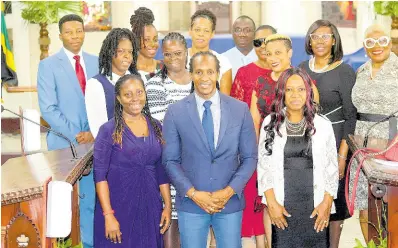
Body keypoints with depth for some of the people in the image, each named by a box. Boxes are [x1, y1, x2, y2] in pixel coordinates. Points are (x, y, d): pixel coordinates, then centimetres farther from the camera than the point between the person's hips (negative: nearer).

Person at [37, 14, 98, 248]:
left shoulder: (97, 62, 8)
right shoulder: (48, 65, -3)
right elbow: (48, 108, -8)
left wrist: (93, 132, -7)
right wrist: (75, 135, -13)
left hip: (94, 140, 3)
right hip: (64, 142, -3)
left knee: (92, 198, 8)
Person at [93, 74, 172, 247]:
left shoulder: (156, 127, 5)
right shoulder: (108, 130, -8)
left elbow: (162, 171, 10)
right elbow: (100, 174, -11)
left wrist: (168, 206, 5)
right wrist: (108, 215, -17)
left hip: (150, 207, 4)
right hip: (118, 207, -4)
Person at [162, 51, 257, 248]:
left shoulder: (240, 109, 0)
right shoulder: (175, 112, -2)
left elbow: (250, 157, 2)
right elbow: (170, 160, 0)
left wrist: (229, 191, -9)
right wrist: (193, 193, -11)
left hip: (230, 201, 1)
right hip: (190, 203, -1)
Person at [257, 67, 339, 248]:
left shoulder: (323, 125, 2)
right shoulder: (270, 123, 2)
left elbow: (331, 167, 4)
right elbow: (263, 165, 2)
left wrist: (327, 202, -4)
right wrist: (272, 202, -6)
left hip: (315, 205, 0)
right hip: (282, 206, 0)